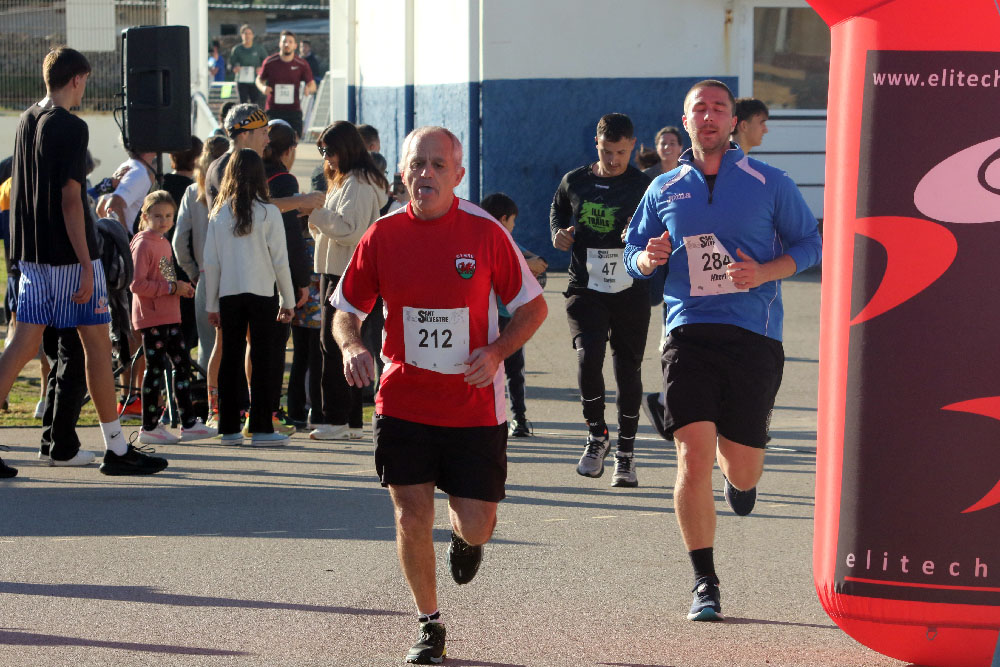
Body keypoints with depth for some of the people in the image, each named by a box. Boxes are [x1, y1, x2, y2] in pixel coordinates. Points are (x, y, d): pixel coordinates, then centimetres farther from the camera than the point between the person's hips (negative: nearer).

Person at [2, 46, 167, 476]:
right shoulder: (70, 127, -13)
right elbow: (70, 200, -18)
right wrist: (86, 264, -18)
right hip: (67, 254, -8)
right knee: (97, 343, 0)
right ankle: (116, 449, 6)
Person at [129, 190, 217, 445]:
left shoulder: (164, 242, 16)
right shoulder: (143, 244, -12)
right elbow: (137, 284, -20)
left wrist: (182, 288, 8)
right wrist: (171, 288, -20)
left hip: (169, 316, 9)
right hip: (151, 318, -9)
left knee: (183, 364, 9)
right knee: (155, 368, -4)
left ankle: (188, 423, 14)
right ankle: (149, 428, 4)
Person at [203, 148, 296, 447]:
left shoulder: (218, 214, 2)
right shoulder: (268, 212, -5)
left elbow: (210, 262, 5)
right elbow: (279, 260, -3)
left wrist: (212, 305, 12)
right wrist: (288, 300, 6)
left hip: (228, 295, 3)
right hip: (262, 293, -3)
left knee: (230, 358, 7)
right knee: (262, 359, 1)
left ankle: (229, 428, 10)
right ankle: (261, 428, -1)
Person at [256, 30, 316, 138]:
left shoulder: (302, 64, 1)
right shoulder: (270, 62, 0)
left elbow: (312, 85, 7)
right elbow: (259, 79, 14)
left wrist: (309, 89, -18)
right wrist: (262, 88, -10)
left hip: (293, 110, 0)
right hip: (273, 109, 0)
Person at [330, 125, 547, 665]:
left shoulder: (485, 232, -7)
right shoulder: (382, 236, -3)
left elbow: (533, 306, 1)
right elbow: (346, 310, 8)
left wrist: (496, 352, -15)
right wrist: (351, 346, -14)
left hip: (475, 404, -1)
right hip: (403, 403, 1)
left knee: (477, 525, 1)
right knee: (412, 519, -2)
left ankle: (464, 536, 41)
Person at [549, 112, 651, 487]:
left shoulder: (644, 187, -1)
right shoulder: (574, 182, 7)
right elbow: (557, 212, 26)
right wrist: (559, 233, 5)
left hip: (630, 291, -1)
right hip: (585, 288, 1)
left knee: (628, 370, 3)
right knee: (588, 357, -17)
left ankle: (626, 452, 18)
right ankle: (597, 435, 6)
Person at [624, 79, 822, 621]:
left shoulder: (769, 183, 4)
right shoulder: (663, 190, 11)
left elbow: (809, 244, 8)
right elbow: (633, 251, 20)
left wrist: (765, 271, -10)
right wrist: (647, 259, -4)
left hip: (754, 336, -1)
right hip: (689, 333, 1)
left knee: (741, 470, 4)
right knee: (693, 461, -11)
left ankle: (738, 476, 45)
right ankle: (705, 583, 3)